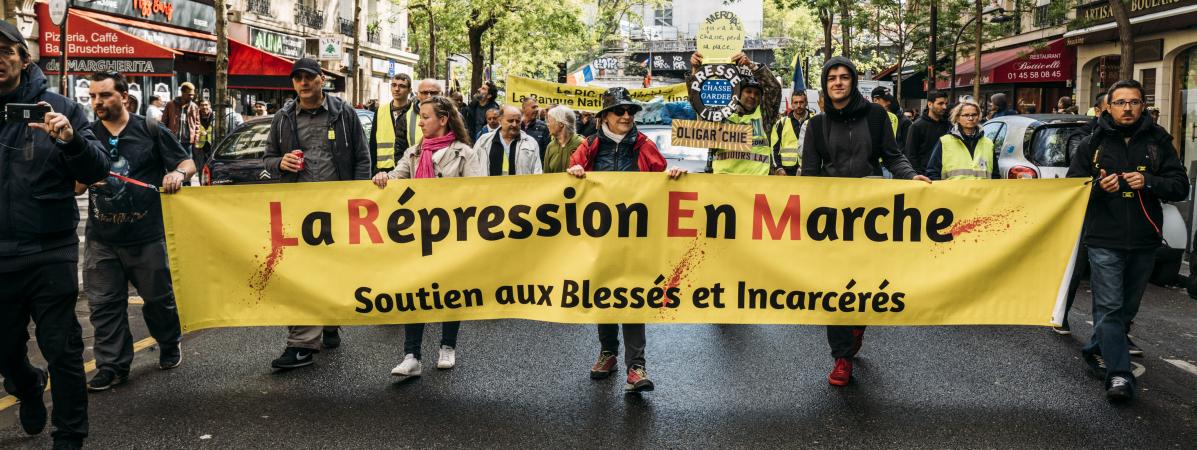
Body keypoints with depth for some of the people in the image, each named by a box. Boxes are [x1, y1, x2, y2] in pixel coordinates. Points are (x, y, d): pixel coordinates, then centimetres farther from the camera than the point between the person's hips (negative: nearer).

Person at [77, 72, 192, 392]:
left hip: (147, 235, -3)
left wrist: (178, 173, -19)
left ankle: (170, 345, 33)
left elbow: (188, 163, 4)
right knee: (104, 305, 3)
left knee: (158, 297, 9)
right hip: (101, 237, 3)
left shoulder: (150, 131, 0)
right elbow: (76, 187, 11)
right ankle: (112, 365, 13)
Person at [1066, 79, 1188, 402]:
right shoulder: (1092, 145, 4)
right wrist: (1098, 186, -16)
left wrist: (1149, 182, -16)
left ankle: (1097, 352, 32)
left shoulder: (1158, 142, 6)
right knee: (1110, 308, -9)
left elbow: (1180, 186, 3)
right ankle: (1118, 375, -11)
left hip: (1144, 242, 3)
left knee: (1127, 306, 14)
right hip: (1104, 240, -2)